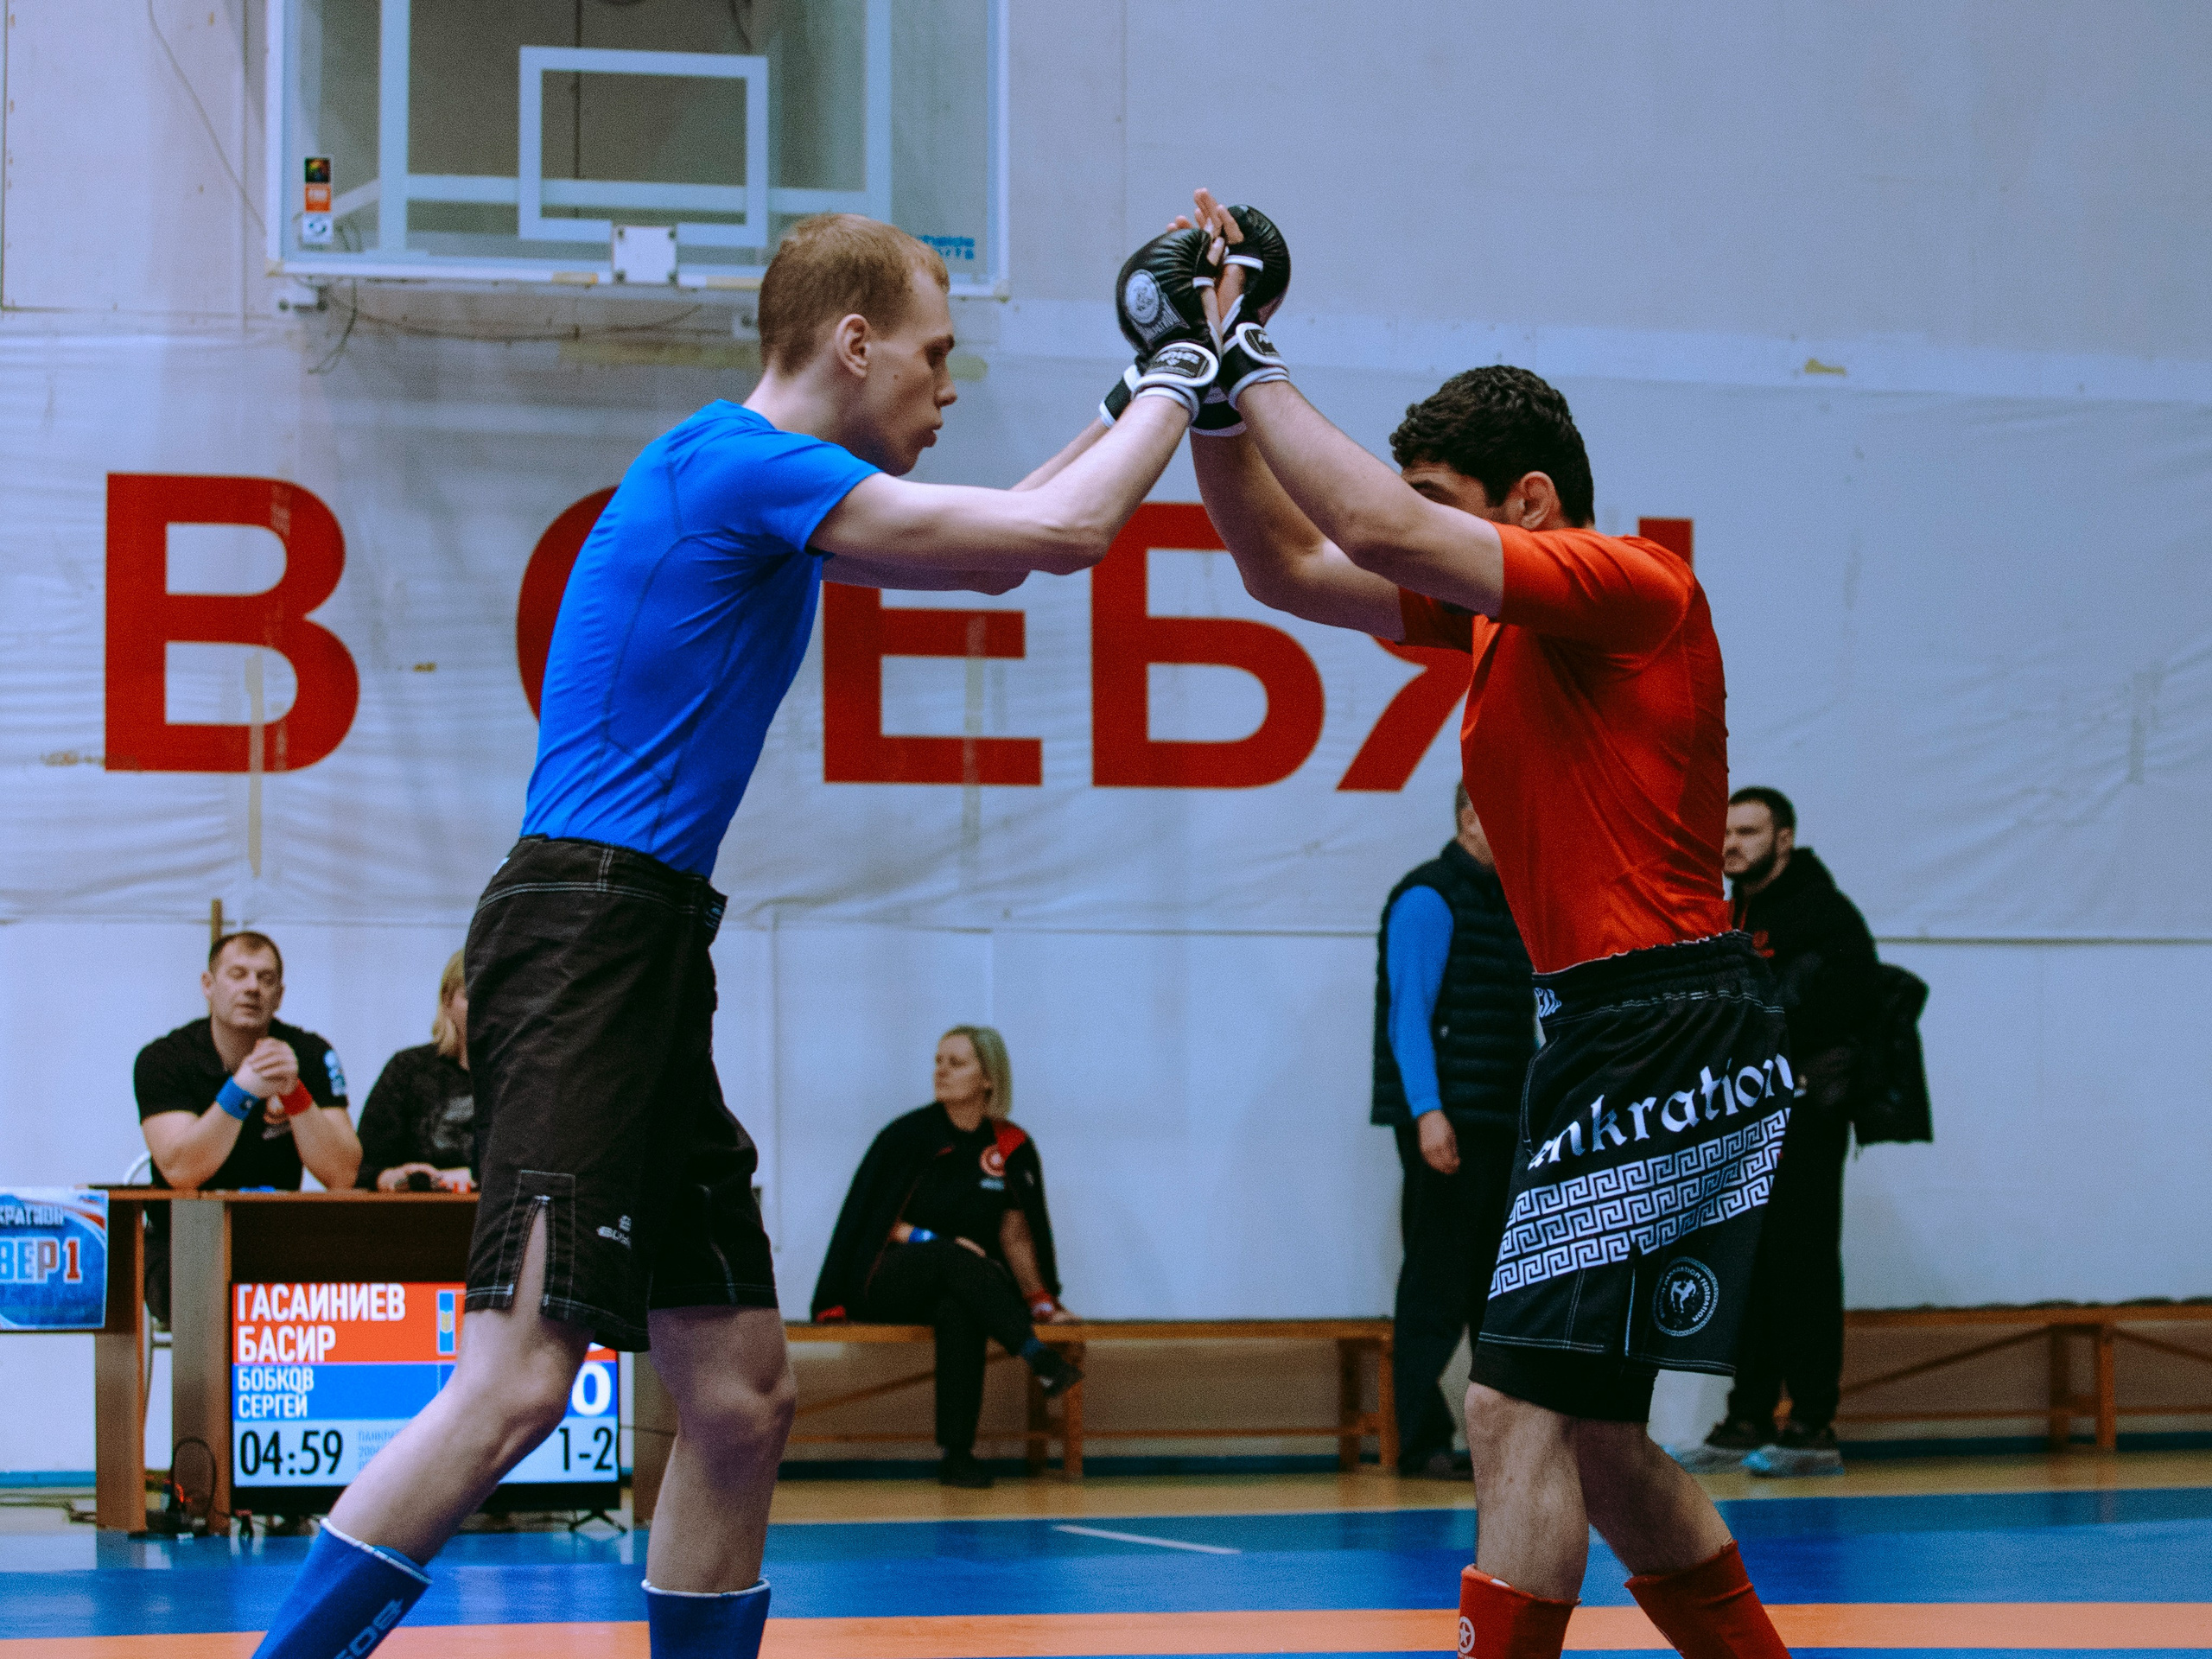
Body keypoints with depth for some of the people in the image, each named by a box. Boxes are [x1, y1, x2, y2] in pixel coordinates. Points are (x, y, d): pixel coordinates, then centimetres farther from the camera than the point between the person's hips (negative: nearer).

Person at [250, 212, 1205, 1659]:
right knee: (520, 1379, -19)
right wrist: (1181, 380, 5)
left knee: (741, 1400, 9)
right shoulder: (737, 462, -10)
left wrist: (1150, 390, 31)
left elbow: (988, 552, 36)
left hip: (652, 951, 10)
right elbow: (1058, 535, -12)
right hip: (586, 931, -10)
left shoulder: (767, 493, 20)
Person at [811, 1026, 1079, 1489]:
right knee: (955, 1258, -36)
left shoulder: (1012, 1147, 6)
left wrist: (1039, 1299, -3)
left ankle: (957, 1451, -40)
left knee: (958, 1309, -37)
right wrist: (933, 1242, -15)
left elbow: (1016, 1234, 8)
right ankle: (1039, 1360, -51)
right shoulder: (909, 1134, 0)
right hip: (882, 1284, -2)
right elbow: (874, 1220, 0)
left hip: (960, 1287, 2)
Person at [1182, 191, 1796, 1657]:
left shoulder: (1633, 586, -10)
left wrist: (1256, 366, -11)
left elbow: (1382, 529, -21)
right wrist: (1216, 389, 10)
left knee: (1523, 1413, -14)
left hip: (1665, 1039, -10)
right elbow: (1291, 565, 20)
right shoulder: (1493, 618, 17)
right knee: (1590, 1441, 15)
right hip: (1615, 1041, 10)